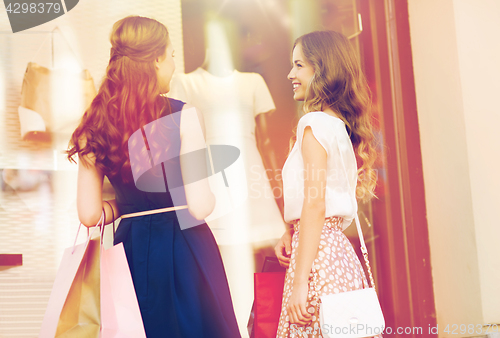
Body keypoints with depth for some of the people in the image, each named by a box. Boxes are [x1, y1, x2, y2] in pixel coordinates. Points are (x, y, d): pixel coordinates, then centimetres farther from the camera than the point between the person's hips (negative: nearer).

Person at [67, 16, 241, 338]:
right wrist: (212, 192, 5)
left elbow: (90, 214, -1)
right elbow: (200, 206, -17)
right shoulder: (184, 116, -13)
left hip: (131, 250, 4)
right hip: (184, 250, -4)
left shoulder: (96, 124, -1)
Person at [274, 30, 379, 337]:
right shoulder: (340, 123, 14)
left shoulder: (315, 123, -11)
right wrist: (290, 233, 10)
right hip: (338, 246, 9)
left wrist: (299, 281, -17)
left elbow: (315, 204, -17)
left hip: (317, 251, -9)